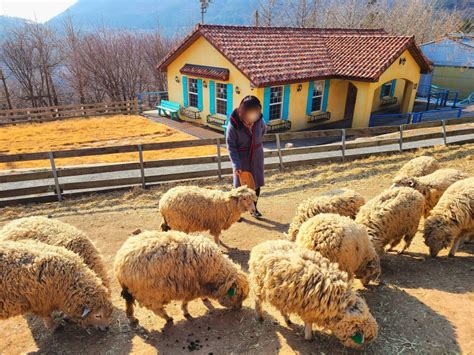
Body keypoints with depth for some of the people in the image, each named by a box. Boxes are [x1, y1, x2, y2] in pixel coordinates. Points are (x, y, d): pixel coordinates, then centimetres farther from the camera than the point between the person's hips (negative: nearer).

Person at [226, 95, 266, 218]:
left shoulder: (259, 119, -14)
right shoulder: (233, 124, -23)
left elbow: (264, 130, 10)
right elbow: (231, 146, -18)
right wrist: (236, 164, -25)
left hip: (256, 158, 3)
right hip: (241, 159, -3)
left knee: (257, 183, 11)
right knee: (240, 185, 7)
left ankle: (254, 207, 31)